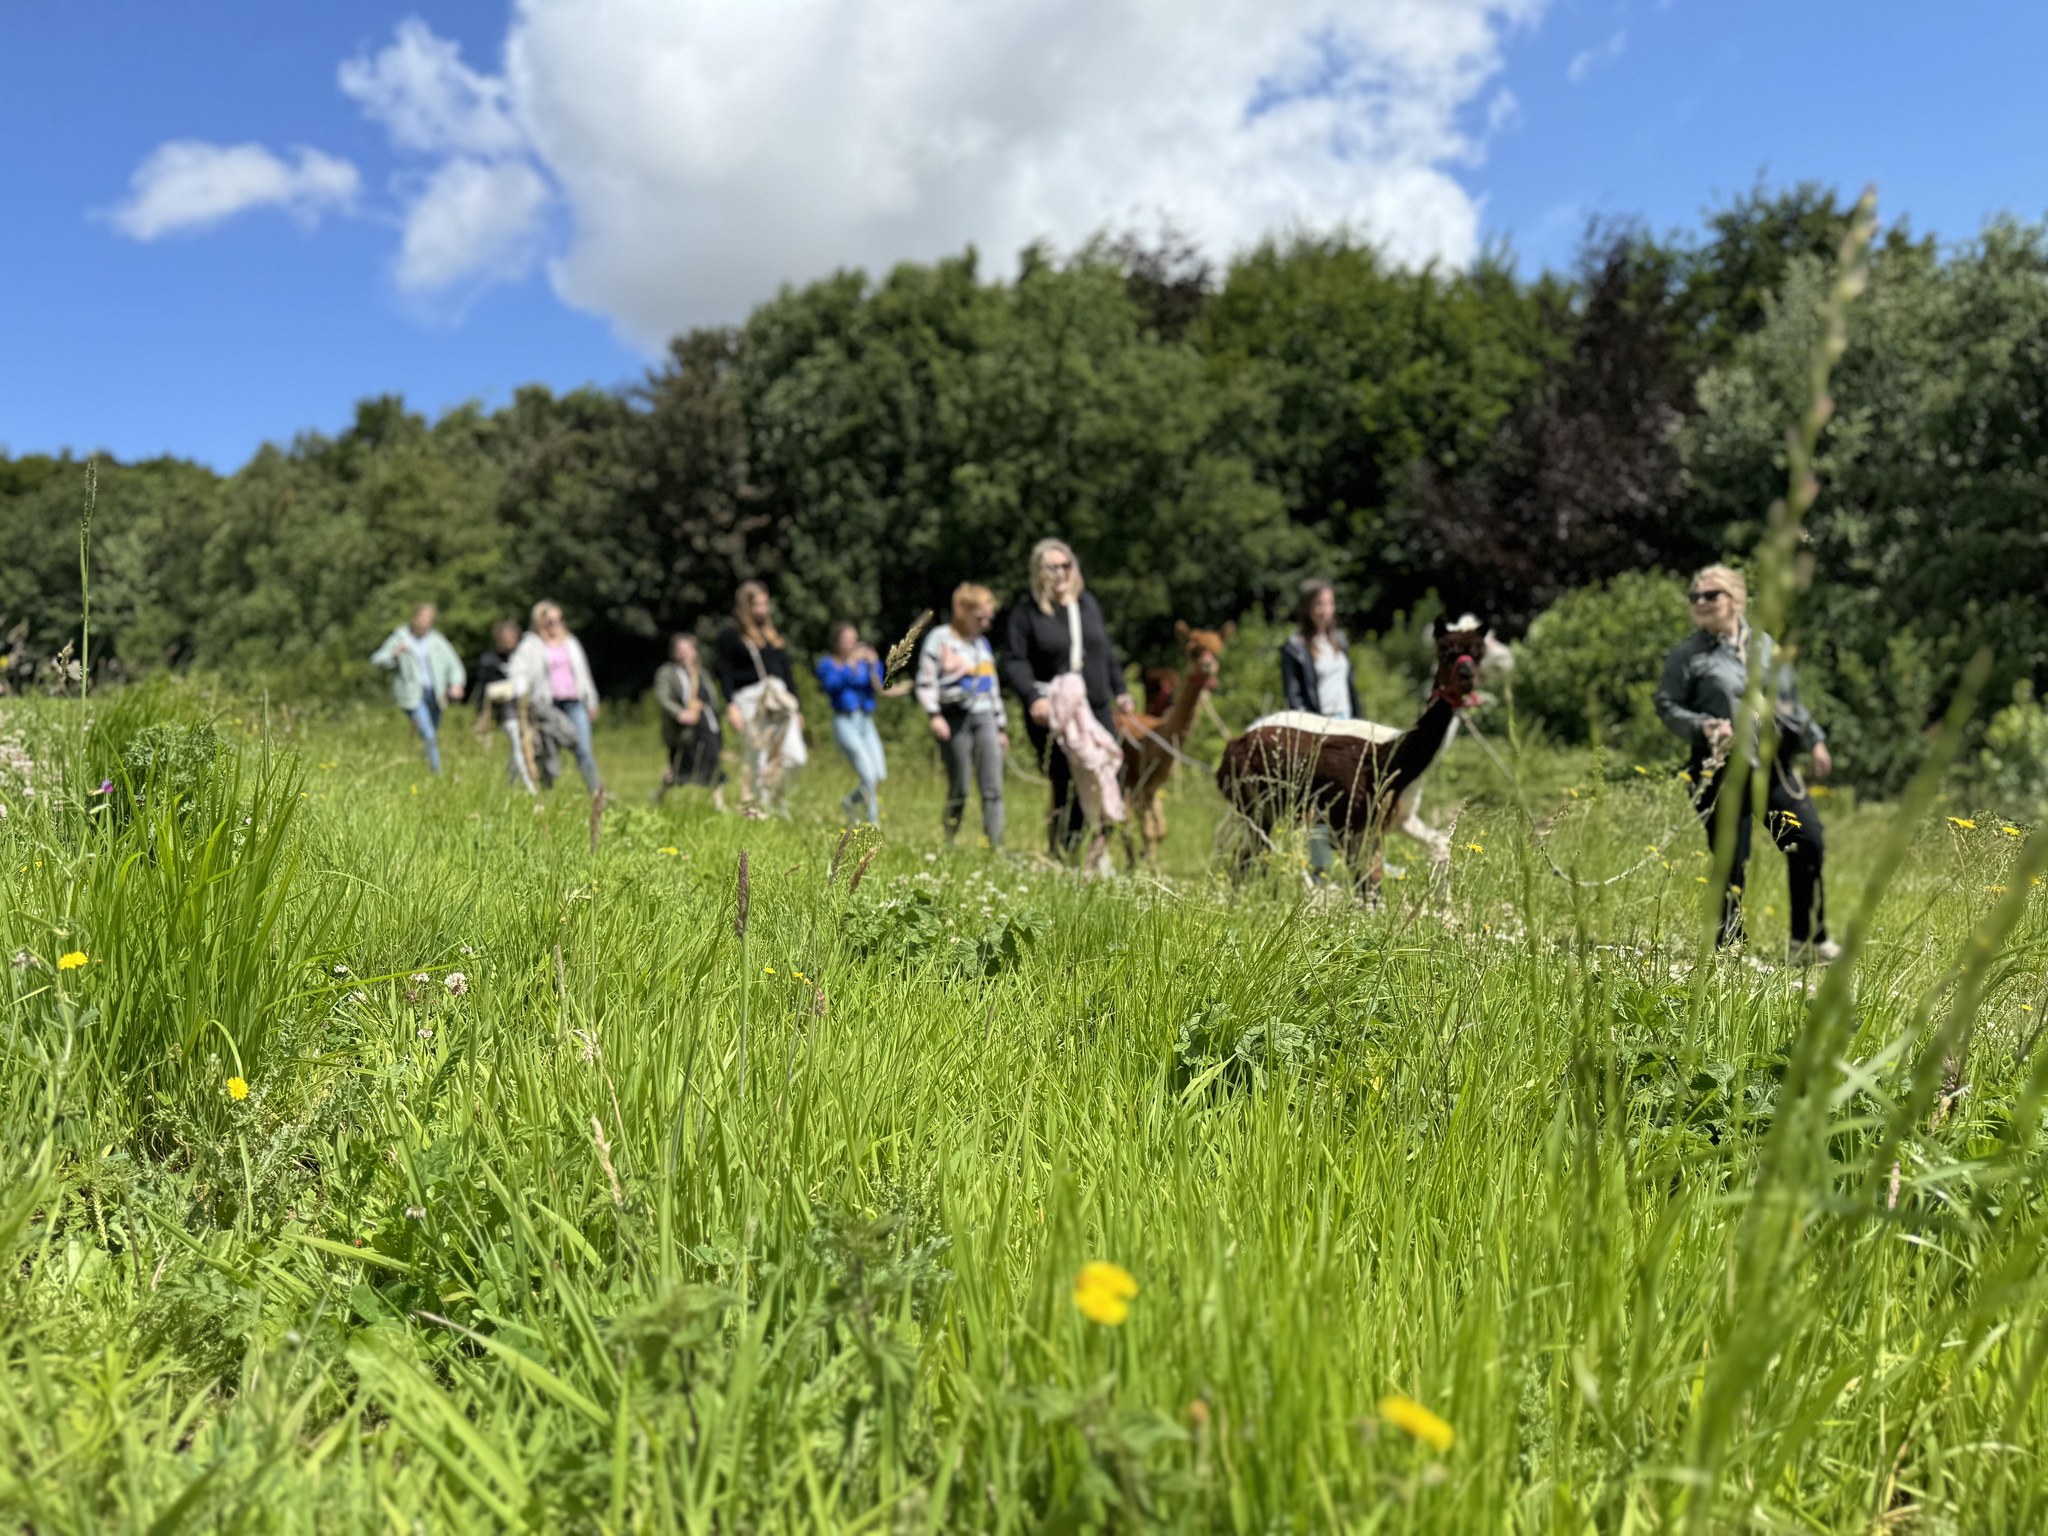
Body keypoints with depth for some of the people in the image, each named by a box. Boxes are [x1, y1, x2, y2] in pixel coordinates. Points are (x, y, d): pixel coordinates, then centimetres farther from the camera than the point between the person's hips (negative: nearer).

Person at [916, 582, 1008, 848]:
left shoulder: (982, 642, 18)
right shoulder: (940, 639, -1)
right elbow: (926, 681, -8)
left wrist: (1001, 726, 23)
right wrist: (934, 716, -21)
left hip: (985, 718, 5)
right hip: (955, 718, -5)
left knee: (993, 788, -4)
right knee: (959, 790, 0)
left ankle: (996, 846, -6)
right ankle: (949, 844, 13)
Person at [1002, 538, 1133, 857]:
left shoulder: (1087, 602, 12)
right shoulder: (1026, 610, -4)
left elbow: (1106, 651, 22)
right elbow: (1014, 661, -9)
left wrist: (1119, 690, 20)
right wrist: (1033, 698, -23)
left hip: (1097, 708, 5)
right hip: (1052, 714, -5)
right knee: (1066, 787, -6)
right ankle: (1059, 856, 9)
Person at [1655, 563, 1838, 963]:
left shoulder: (1764, 645, 13)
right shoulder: (1687, 654, 0)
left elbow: (1792, 699, 22)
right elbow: (1666, 706, -2)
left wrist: (1815, 740, 17)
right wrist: (1703, 726, -18)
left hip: (1775, 767, 5)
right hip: (1722, 774, -4)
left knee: (1808, 843, 2)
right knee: (1733, 863, -4)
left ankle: (1810, 941, 19)